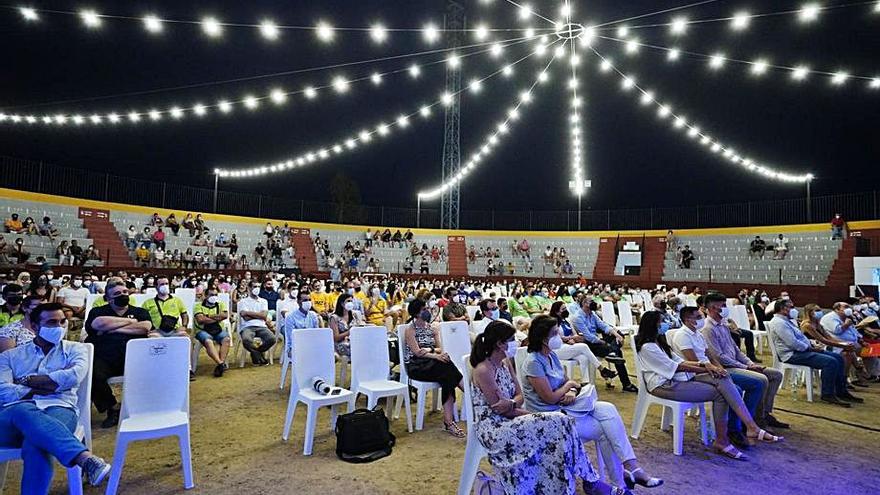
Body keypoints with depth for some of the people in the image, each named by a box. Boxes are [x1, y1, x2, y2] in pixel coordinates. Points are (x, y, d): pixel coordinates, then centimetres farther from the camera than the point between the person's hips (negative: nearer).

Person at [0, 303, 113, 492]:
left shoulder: (75, 349, 19)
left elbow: (74, 376, -3)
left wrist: (27, 380, 4)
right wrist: (39, 389, -4)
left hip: (59, 408, 0)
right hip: (15, 413, 0)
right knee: (26, 413, -39)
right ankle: (86, 458, -55)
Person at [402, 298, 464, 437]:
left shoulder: (433, 329, 16)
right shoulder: (410, 329, -1)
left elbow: (440, 349, 8)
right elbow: (417, 352, -12)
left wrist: (429, 350, -13)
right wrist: (436, 356, -24)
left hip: (432, 365, 5)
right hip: (415, 367, -4)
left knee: (448, 378, -30)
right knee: (447, 370, -33)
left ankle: (449, 421, -32)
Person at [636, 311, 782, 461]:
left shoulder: (659, 341, 20)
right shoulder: (646, 347, -11)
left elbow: (679, 361, 14)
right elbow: (675, 367, -12)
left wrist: (704, 365, -2)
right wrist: (704, 368, -8)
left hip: (679, 378, 8)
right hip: (664, 385, -8)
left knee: (722, 379, -13)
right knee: (719, 393, -16)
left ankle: (752, 428, -16)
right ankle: (722, 441, -10)